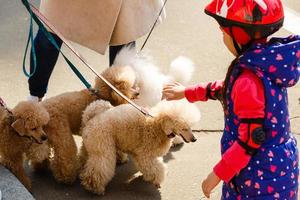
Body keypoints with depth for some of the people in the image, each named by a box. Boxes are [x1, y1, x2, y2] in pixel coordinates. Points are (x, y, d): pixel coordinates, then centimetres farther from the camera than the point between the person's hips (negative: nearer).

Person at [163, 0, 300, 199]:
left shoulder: (249, 80, -30)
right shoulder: (268, 62, 0)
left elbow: (250, 141, -26)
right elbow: (228, 90, 17)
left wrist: (218, 174, -15)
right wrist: (187, 92, 26)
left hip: (260, 177, -8)